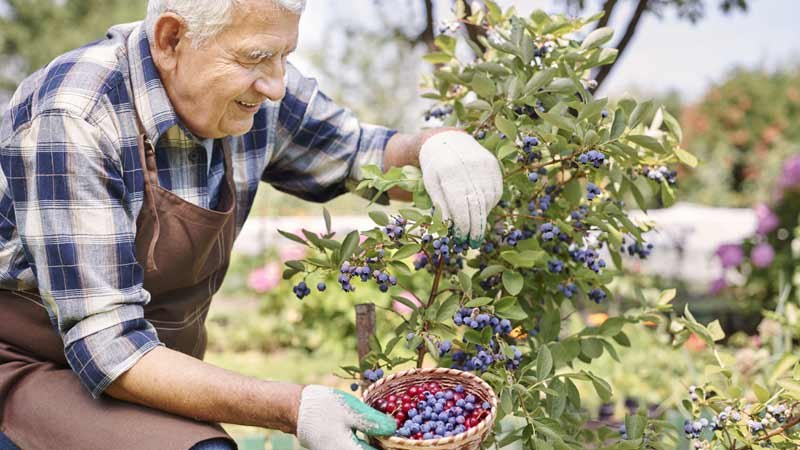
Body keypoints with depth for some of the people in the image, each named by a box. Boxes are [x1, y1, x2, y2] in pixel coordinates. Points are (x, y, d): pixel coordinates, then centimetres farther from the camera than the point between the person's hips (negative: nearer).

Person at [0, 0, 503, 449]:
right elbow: (106, 347, -29)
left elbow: (362, 154, 9)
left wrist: (435, 144, -15)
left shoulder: (257, 94, -8)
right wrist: (292, 408, -35)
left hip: (164, 361, 6)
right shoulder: (73, 121, -27)